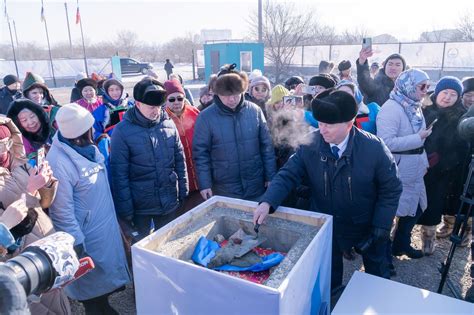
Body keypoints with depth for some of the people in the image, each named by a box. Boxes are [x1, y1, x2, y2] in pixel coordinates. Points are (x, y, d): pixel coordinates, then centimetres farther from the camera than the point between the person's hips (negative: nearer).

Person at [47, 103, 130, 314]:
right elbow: (62, 211, -25)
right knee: (92, 283, 16)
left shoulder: (85, 147, -4)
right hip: (88, 235, -8)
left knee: (105, 272, 27)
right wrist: (78, 247, -19)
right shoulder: (59, 163, -29)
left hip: (106, 225, 8)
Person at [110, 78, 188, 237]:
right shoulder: (123, 131, -12)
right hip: (140, 206, -3)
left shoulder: (168, 124, -2)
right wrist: (125, 210, -10)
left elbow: (180, 160, 5)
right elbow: (119, 173, -11)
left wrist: (183, 191, 6)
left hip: (170, 201, 3)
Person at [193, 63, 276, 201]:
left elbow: (266, 146, 2)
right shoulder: (206, 117, -9)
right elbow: (200, 153, -5)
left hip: (256, 187, 2)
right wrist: (204, 184, -8)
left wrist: (270, 176, 3)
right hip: (224, 191, -2)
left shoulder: (255, 111, -4)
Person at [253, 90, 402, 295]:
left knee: (377, 274, 25)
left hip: (366, 225, 0)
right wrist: (267, 202, -33)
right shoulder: (310, 144, -18)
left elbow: (391, 190, -12)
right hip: (325, 225, 1)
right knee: (327, 281, 21)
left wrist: (380, 228, -15)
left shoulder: (374, 148, -22)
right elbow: (288, 175, -17)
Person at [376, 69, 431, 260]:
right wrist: (418, 138, -22)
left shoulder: (414, 106, 10)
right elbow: (386, 143, -26)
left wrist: (423, 162, 12)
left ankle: (402, 244, 40)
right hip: (396, 173, -9)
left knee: (415, 208, 19)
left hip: (414, 171, 9)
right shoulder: (391, 108, -17)